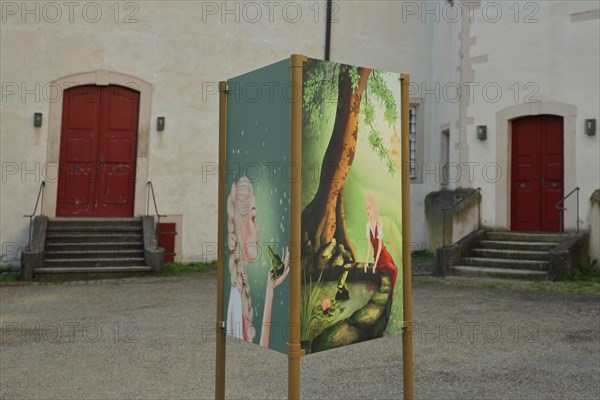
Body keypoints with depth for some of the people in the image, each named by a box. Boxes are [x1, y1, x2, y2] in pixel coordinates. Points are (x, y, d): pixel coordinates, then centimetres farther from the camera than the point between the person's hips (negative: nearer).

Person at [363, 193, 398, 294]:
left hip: (383, 254, 0)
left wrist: (375, 264, -15)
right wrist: (366, 262, -4)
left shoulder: (379, 224, -12)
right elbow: (369, 245, 1)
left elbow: (380, 245, -13)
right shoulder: (368, 225, -2)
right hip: (376, 255, 0)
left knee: (394, 270, -16)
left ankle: (391, 293, 1)